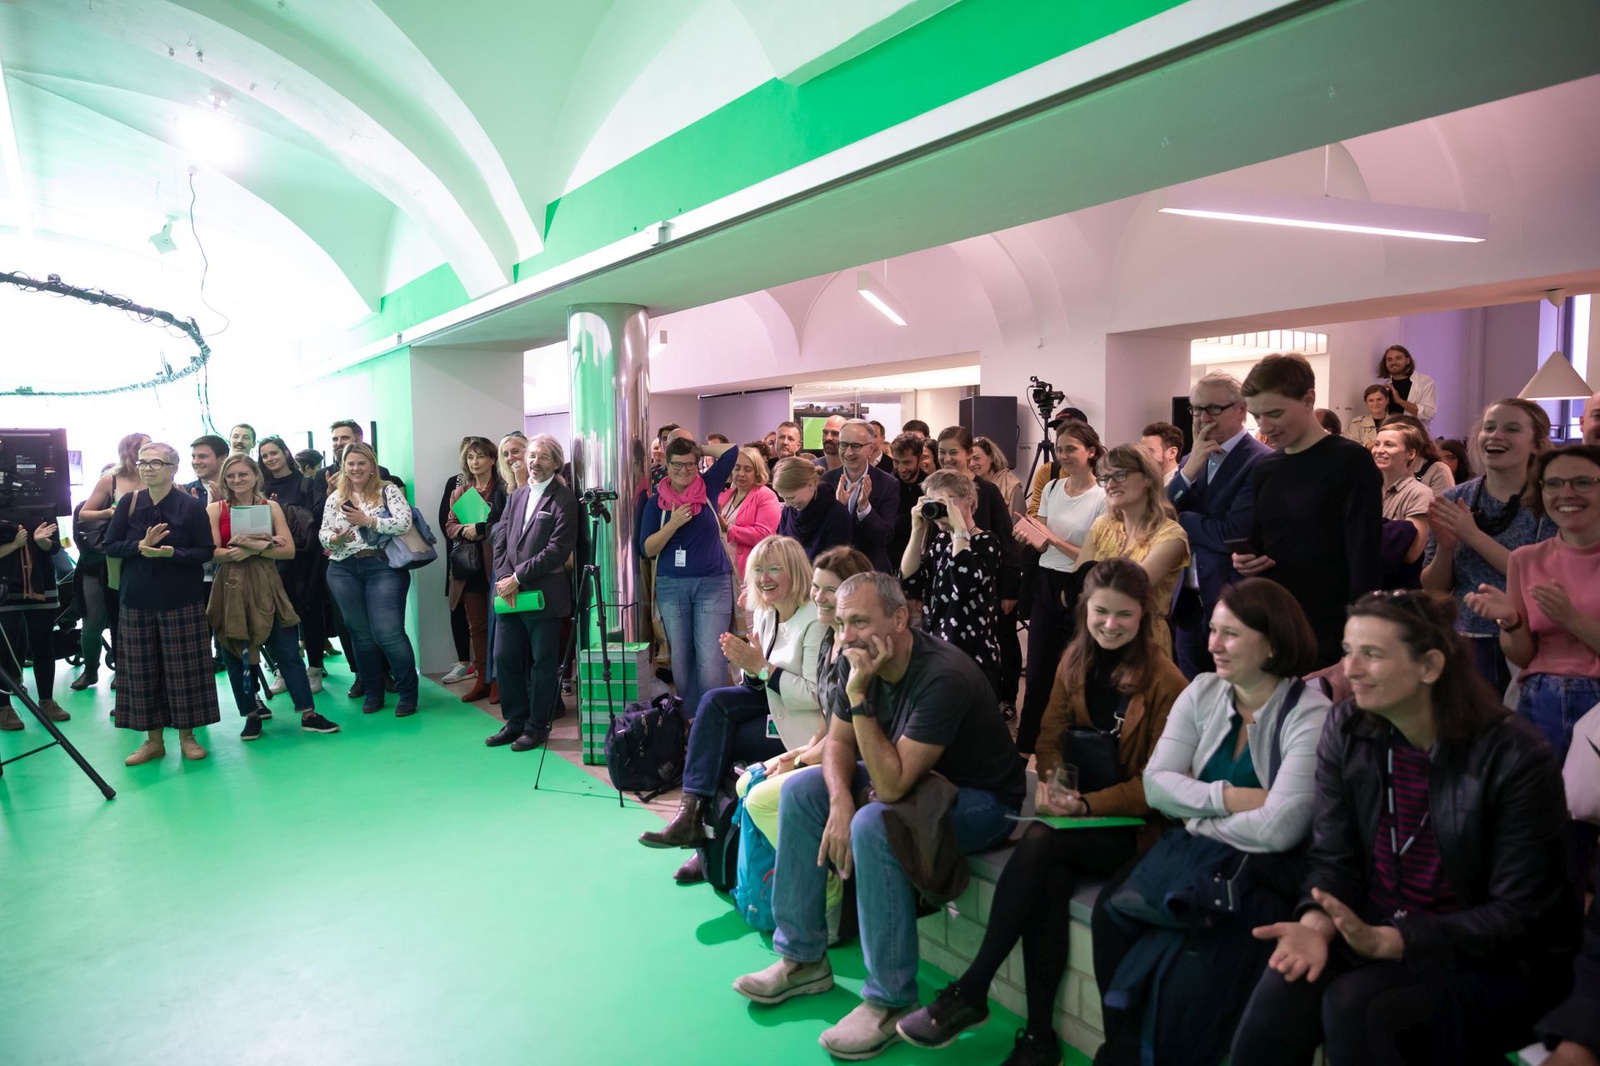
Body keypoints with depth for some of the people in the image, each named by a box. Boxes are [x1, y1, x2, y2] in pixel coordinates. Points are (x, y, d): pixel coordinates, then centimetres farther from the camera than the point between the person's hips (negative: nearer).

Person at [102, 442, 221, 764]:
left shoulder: (192, 506, -5)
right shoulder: (128, 503, 3)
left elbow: (206, 552, -6)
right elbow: (109, 546, 4)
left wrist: (172, 553, -22)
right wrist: (140, 546, -15)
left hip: (182, 599, -3)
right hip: (137, 597, 3)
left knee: (183, 666, 0)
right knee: (141, 668, 6)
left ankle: (187, 734, 14)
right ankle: (153, 739, 17)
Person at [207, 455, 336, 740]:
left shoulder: (271, 507, 5)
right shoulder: (215, 510, 3)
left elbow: (289, 550, -3)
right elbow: (213, 553, -9)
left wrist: (253, 547, -18)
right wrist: (262, 546, -18)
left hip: (266, 587, 0)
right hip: (231, 589, 0)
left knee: (288, 651, 1)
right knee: (236, 656, 7)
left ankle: (308, 714, 6)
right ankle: (251, 715, 21)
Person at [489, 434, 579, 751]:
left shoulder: (564, 500, -7)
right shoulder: (516, 497, 15)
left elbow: (558, 549, -15)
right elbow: (500, 540, 11)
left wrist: (518, 577, -14)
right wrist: (504, 579, -6)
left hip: (543, 596, -6)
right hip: (511, 595, 7)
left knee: (543, 664, 4)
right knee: (504, 659, 10)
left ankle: (537, 727, 17)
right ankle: (515, 722, 25)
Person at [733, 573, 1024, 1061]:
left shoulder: (943, 677, -32)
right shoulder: (863, 661, -7)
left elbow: (892, 786, -34)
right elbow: (839, 744, 1)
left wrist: (859, 696, -35)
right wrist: (840, 801, -18)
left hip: (980, 799, -8)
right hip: (915, 777, 9)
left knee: (873, 825, -33)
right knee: (800, 790, -1)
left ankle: (890, 1002, -16)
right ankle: (803, 959, 9)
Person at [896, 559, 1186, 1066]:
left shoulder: (1165, 682, -10)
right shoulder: (1076, 661, 7)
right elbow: (1050, 736, 10)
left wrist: (1086, 805, -22)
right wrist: (1051, 783, -12)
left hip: (1132, 823, -4)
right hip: (1075, 812, 4)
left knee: (1040, 842, -31)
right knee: (1048, 879, -28)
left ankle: (970, 992, -22)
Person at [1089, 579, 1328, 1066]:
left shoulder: (1310, 715, -13)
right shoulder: (1203, 692, 5)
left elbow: (1279, 829, -21)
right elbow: (1156, 784, -2)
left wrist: (1197, 818, -9)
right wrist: (1231, 797, -15)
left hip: (1267, 874, -5)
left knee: (1193, 962, -30)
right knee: (1113, 905, -20)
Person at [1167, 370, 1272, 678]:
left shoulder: (1262, 463, -13)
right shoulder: (1192, 460, 10)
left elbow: (1233, 533, -22)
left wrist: (1180, 520, -5)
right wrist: (1189, 469, -13)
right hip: (1188, 602, 7)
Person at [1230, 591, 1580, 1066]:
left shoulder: (1514, 757, -17)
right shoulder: (1346, 728, -4)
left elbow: (1517, 913, -15)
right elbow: (1332, 857, -2)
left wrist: (1388, 941, -27)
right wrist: (1316, 924, -23)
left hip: (1492, 959, -3)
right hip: (1373, 930, 4)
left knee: (1352, 1004, -30)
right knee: (1286, 986, -26)